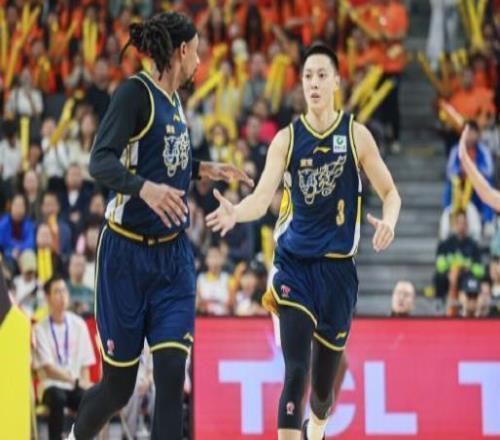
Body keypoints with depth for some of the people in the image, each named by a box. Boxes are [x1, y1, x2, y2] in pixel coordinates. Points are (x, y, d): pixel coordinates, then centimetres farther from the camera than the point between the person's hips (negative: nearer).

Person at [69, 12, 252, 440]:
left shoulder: (174, 100, 11)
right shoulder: (136, 92, -12)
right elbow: (100, 161, -24)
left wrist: (206, 169, 23)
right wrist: (144, 188, -40)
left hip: (173, 255, 6)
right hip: (127, 254, -6)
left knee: (171, 373, -9)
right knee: (119, 384, 2)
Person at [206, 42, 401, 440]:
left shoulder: (356, 135, 0)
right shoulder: (287, 139, 1)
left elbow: (390, 192, 4)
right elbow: (263, 198, -8)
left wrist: (389, 221, -18)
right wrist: (235, 213, -30)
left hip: (337, 266, 1)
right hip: (294, 262, -1)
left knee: (324, 384, 12)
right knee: (296, 371, -17)